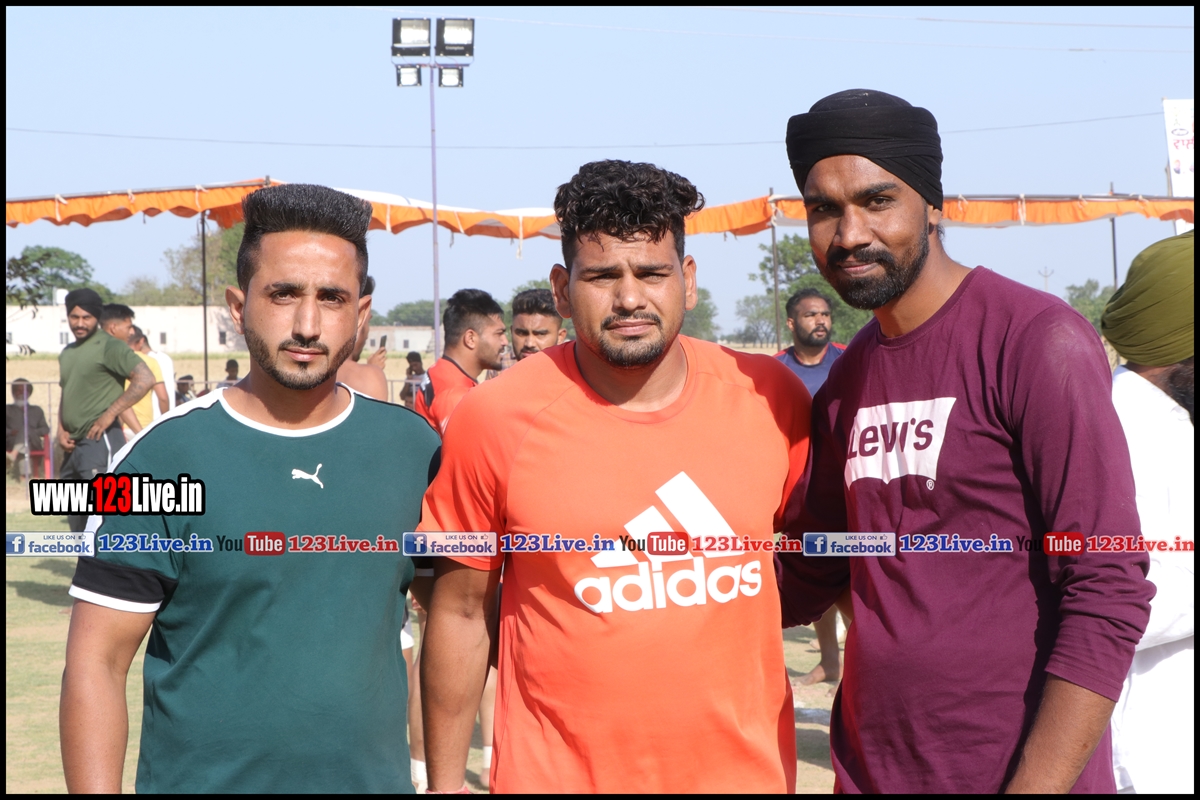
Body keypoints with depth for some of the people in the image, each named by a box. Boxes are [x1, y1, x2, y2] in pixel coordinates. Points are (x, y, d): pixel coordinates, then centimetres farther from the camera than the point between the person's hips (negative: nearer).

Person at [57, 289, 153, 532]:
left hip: (101, 441, -9)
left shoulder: (110, 346, -7)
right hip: (73, 446, 9)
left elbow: (145, 379, -18)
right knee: (77, 519, 14)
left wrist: (109, 415, -17)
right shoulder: (67, 353, 18)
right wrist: (61, 430, 8)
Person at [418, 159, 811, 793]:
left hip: (749, 769, 2)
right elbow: (460, 612, -2)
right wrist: (445, 782, 1)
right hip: (556, 773, -1)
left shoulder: (772, 400, -6)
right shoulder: (494, 420, -11)